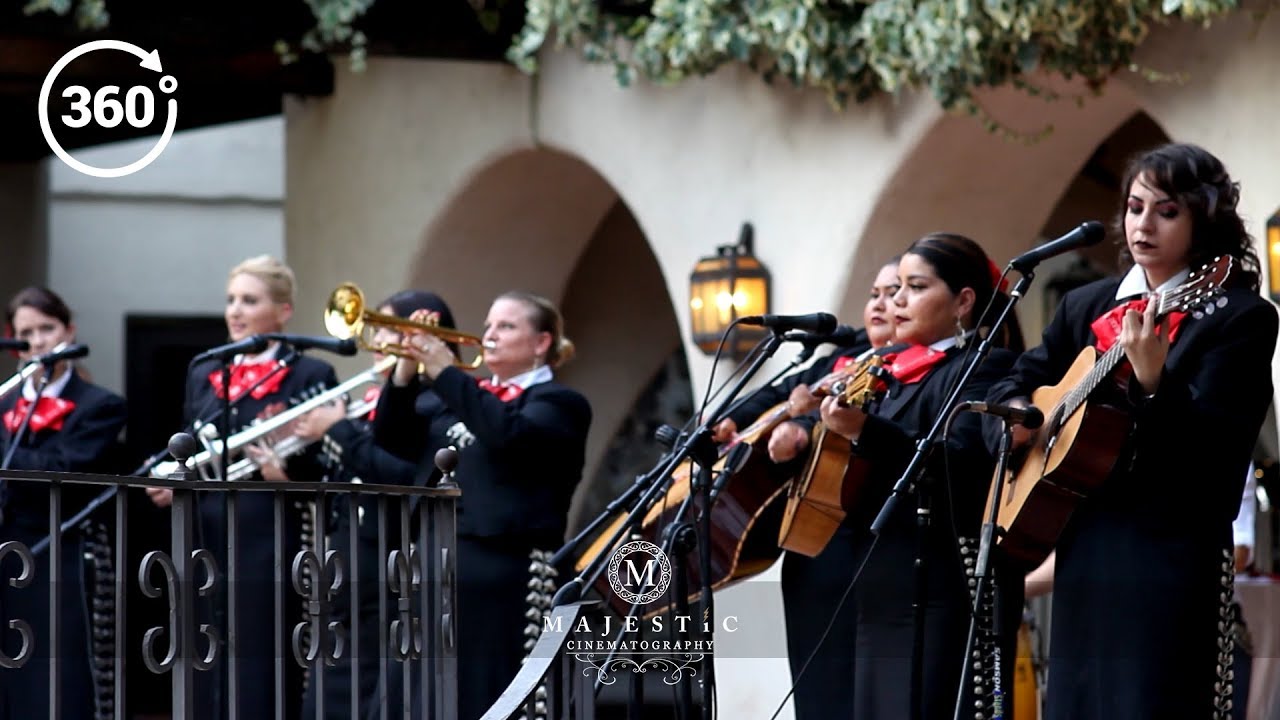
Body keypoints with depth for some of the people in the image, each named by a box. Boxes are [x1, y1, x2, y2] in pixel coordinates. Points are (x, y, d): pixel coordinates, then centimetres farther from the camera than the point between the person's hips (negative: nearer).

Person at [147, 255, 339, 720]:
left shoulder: (310, 376, -1)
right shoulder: (203, 376, 17)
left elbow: (330, 470, -5)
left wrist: (286, 475, -23)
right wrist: (169, 488, 1)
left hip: (271, 554, -6)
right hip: (207, 550, 6)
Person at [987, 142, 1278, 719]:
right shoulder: (1086, 307, 14)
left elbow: (1213, 446, -14)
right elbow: (1019, 381, 25)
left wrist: (1151, 381, -30)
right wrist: (1016, 413, 3)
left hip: (1171, 553, -6)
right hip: (1083, 545, 6)